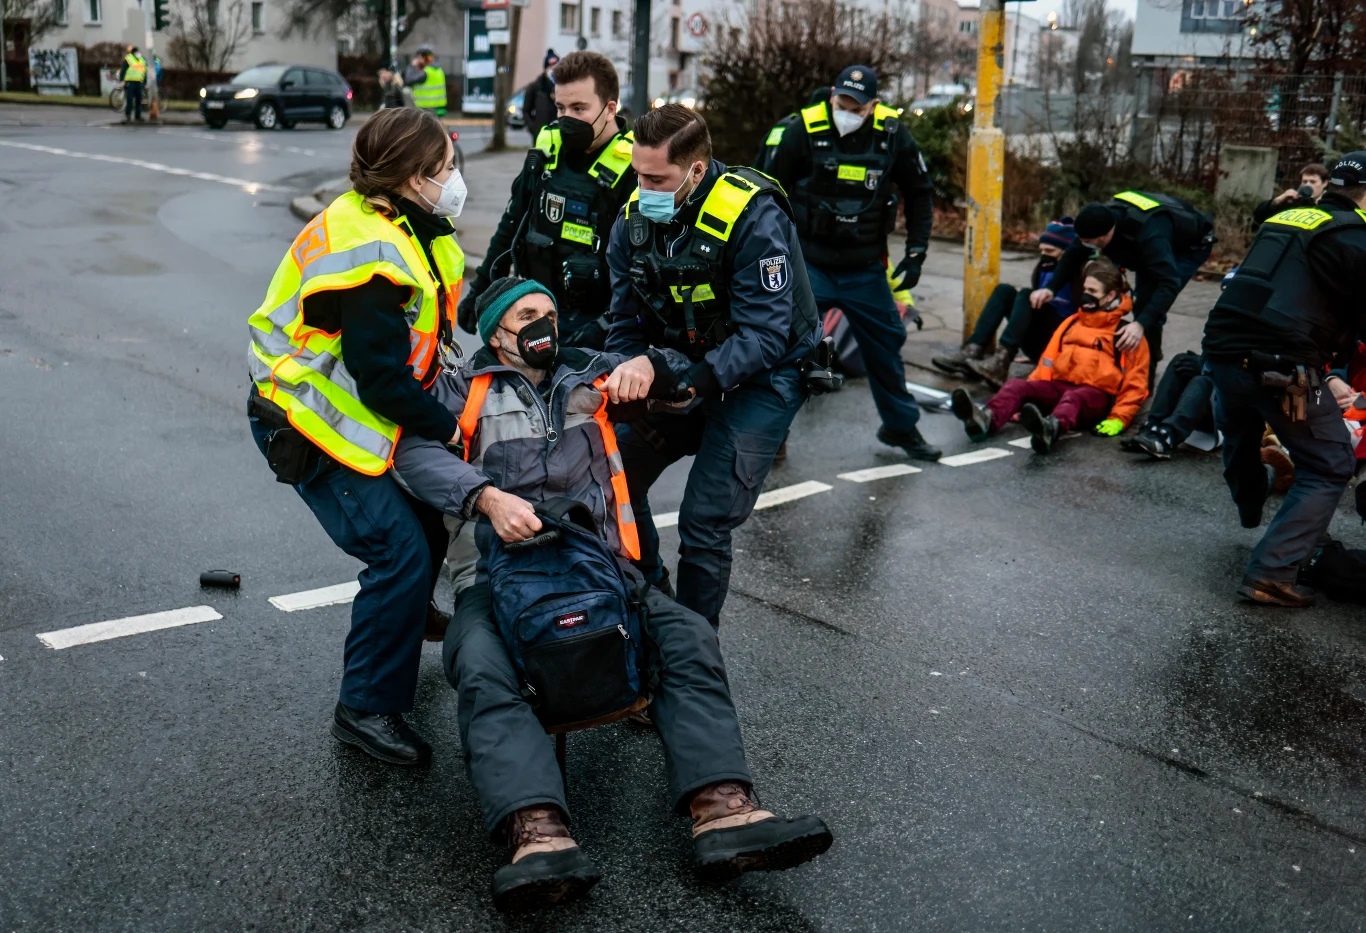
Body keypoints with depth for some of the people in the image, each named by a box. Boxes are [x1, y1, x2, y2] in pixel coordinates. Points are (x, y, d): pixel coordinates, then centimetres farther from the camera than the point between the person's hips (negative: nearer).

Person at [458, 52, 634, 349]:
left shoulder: (634, 168, -15)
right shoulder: (547, 149, 5)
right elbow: (510, 227, 16)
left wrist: (609, 325, -26)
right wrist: (479, 291, 15)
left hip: (593, 321, -6)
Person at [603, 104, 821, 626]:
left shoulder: (753, 217, -25)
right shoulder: (635, 217, -5)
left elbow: (764, 335, -28)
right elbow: (625, 320, 0)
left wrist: (687, 382, -38)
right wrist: (628, 372, -21)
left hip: (762, 376, -6)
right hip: (681, 368, 6)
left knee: (705, 523, -14)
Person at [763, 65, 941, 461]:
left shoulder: (893, 135, -6)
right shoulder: (803, 131, -13)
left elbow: (920, 194, 8)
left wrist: (916, 251, 3)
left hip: (866, 268, 3)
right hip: (808, 262, -3)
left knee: (886, 342, 14)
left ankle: (901, 427, 33)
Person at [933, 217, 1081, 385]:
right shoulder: (1046, 268, 14)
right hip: (1039, 344, 7)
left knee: (1027, 296, -24)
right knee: (1005, 291, -5)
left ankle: (1000, 363, -42)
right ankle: (971, 353, -24)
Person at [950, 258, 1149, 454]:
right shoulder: (1072, 323, 21)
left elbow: (1135, 382, 0)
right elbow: (1048, 361, 19)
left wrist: (1118, 418, -12)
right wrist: (1027, 394, 7)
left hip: (1096, 395, -5)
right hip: (1058, 386, 5)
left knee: (1072, 398, -40)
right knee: (1015, 385, -22)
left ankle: (1051, 429, -74)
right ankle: (988, 419, -53)